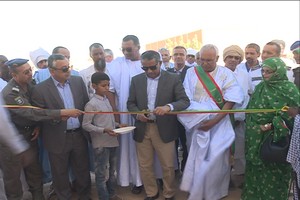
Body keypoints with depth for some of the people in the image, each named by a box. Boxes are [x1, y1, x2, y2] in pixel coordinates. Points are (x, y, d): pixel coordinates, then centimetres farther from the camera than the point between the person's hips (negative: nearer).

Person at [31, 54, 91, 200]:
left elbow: (87, 104, 6)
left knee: (82, 170, 18)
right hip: (58, 139, -3)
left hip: (79, 135, 3)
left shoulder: (78, 81, 0)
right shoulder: (40, 89, -12)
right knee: (60, 173, 16)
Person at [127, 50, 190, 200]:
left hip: (164, 129, -2)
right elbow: (130, 103, 8)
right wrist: (137, 114, -13)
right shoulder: (136, 80, 5)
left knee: (168, 166, 10)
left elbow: (185, 101, -10)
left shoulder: (173, 79, -4)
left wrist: (168, 107, -30)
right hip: (142, 129, 3)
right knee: (145, 166, 14)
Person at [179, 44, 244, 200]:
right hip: (196, 123, 1)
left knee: (216, 159, 2)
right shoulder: (191, 72, 1)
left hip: (219, 124, -1)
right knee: (196, 158, 9)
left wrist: (214, 120, -16)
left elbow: (231, 100, -8)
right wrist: (201, 118, -16)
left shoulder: (226, 74, -2)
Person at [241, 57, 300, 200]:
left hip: (275, 138, -5)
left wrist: (273, 125, -21)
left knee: (273, 170, 6)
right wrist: (252, 127, 1)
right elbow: (251, 109, 11)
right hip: (257, 138, 5)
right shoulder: (260, 87, 7)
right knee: (256, 167, 14)